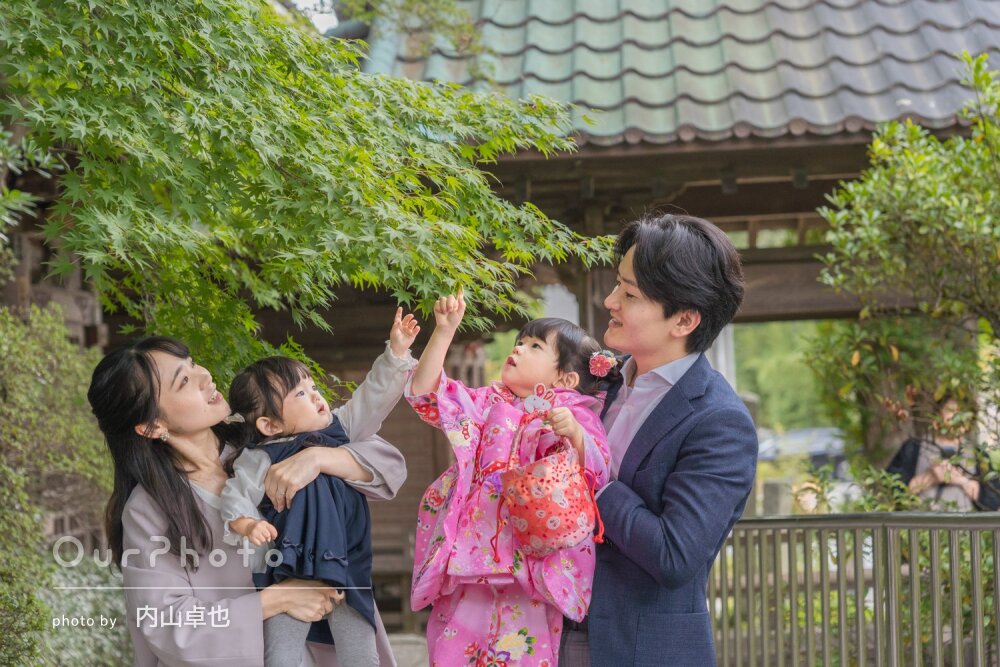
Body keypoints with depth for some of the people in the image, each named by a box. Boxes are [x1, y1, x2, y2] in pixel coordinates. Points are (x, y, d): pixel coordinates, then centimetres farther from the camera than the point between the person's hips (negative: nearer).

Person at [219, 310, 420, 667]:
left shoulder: (337, 429, 5)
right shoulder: (261, 459, -9)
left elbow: (372, 397, 6)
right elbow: (236, 496, -8)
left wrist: (396, 351, -1)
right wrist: (247, 524, -27)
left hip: (347, 567, 4)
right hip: (292, 571, -4)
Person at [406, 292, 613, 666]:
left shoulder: (577, 419, 1)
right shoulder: (487, 405, 15)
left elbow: (594, 473, -14)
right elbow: (426, 391, 9)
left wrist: (574, 434, -33)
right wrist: (444, 331, 1)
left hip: (529, 568, -4)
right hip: (469, 562, 4)